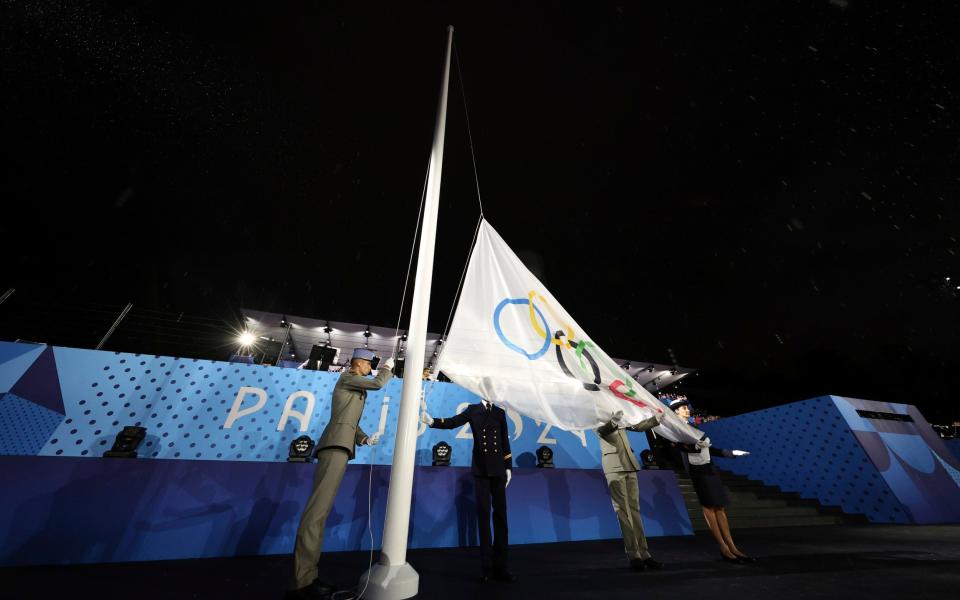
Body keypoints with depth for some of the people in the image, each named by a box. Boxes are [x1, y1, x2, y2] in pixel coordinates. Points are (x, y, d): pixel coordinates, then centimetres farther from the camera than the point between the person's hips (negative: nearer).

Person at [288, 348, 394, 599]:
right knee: (317, 510, -12)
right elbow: (378, 383, -14)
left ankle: (307, 577, 12)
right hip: (336, 445, -10)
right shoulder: (347, 378, -1)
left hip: (341, 446, 10)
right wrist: (387, 368, 4)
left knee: (321, 511, 8)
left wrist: (364, 439, 11)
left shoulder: (357, 388, 26)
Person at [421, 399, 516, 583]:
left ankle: (499, 566, 20)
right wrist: (432, 421, -29)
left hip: (498, 469, 2)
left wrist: (508, 466, 6)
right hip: (480, 469, -2)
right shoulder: (472, 410, 0)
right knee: (483, 514, 5)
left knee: (500, 515, 7)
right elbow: (452, 422, -13)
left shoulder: (500, 412, 7)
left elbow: (505, 440, 8)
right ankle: (486, 566, 18)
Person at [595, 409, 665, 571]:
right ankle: (633, 555, 6)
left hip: (629, 466, 6)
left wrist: (657, 418, -1)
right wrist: (613, 421, -42)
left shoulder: (620, 417, 14)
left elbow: (638, 426, 13)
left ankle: (643, 553, 13)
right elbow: (600, 431, -22)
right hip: (614, 467, -5)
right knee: (623, 511, -2)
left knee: (634, 509, 8)